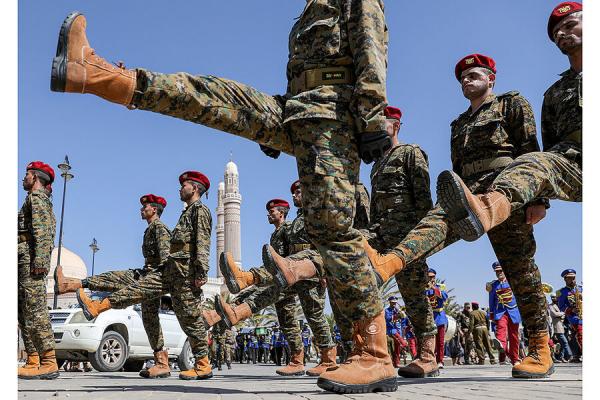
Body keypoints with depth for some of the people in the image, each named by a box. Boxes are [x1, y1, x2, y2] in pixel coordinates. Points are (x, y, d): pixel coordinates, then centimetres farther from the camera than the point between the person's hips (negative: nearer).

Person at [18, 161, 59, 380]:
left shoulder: (37, 197, -3)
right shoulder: (43, 200, 27)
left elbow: (41, 230, -17)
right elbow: (47, 233, 24)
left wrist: (39, 259, -25)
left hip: (30, 259, -10)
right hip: (27, 262, 10)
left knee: (35, 311, -14)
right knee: (25, 313, 8)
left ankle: (49, 363, -16)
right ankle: (33, 362, 9)